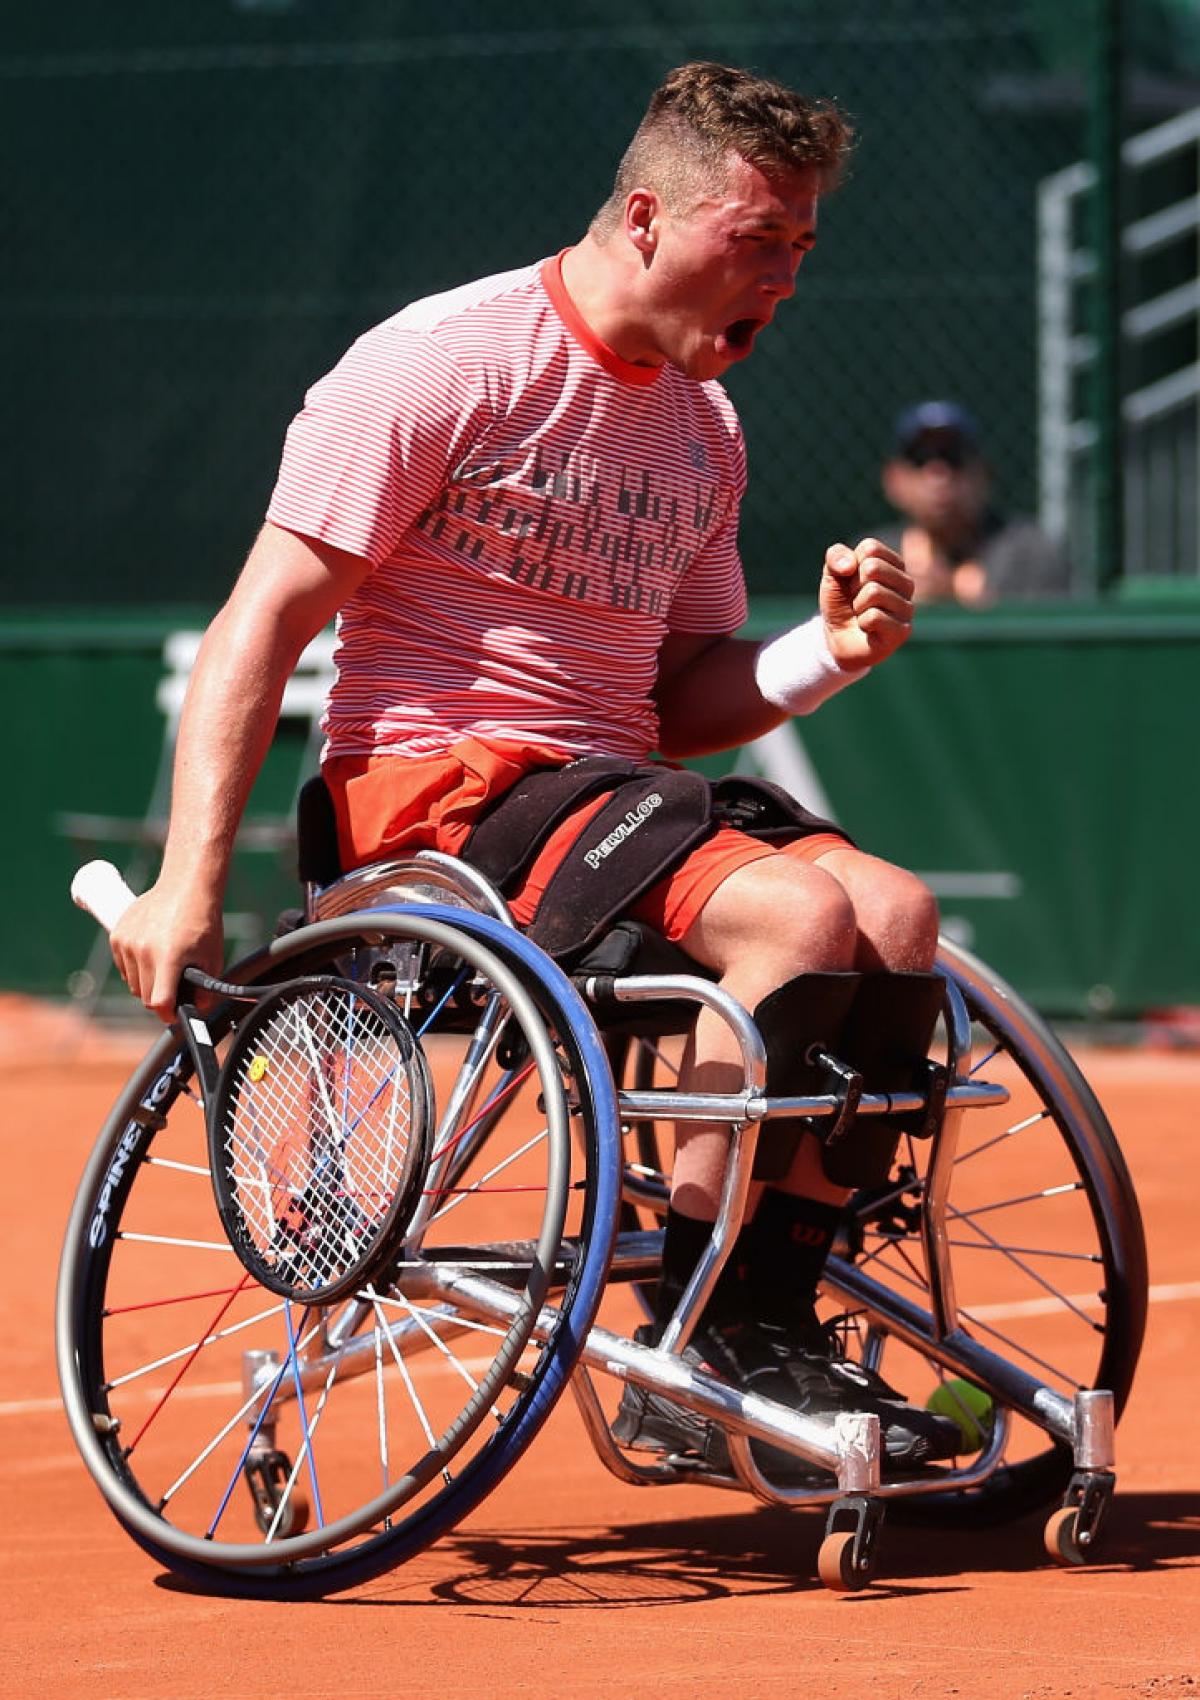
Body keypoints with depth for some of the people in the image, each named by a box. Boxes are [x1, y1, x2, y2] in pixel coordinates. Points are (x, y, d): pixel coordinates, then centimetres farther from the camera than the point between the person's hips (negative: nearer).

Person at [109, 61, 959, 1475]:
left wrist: (828, 651, 0)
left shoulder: (701, 428, 16)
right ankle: (691, 1344, -20)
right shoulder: (445, 364, -8)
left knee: (895, 911, -17)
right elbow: (265, 620, -10)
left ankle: (765, 1330, -13)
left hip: (615, 787, 8)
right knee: (799, 908, -27)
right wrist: (188, 886, -17)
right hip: (430, 786, -8)